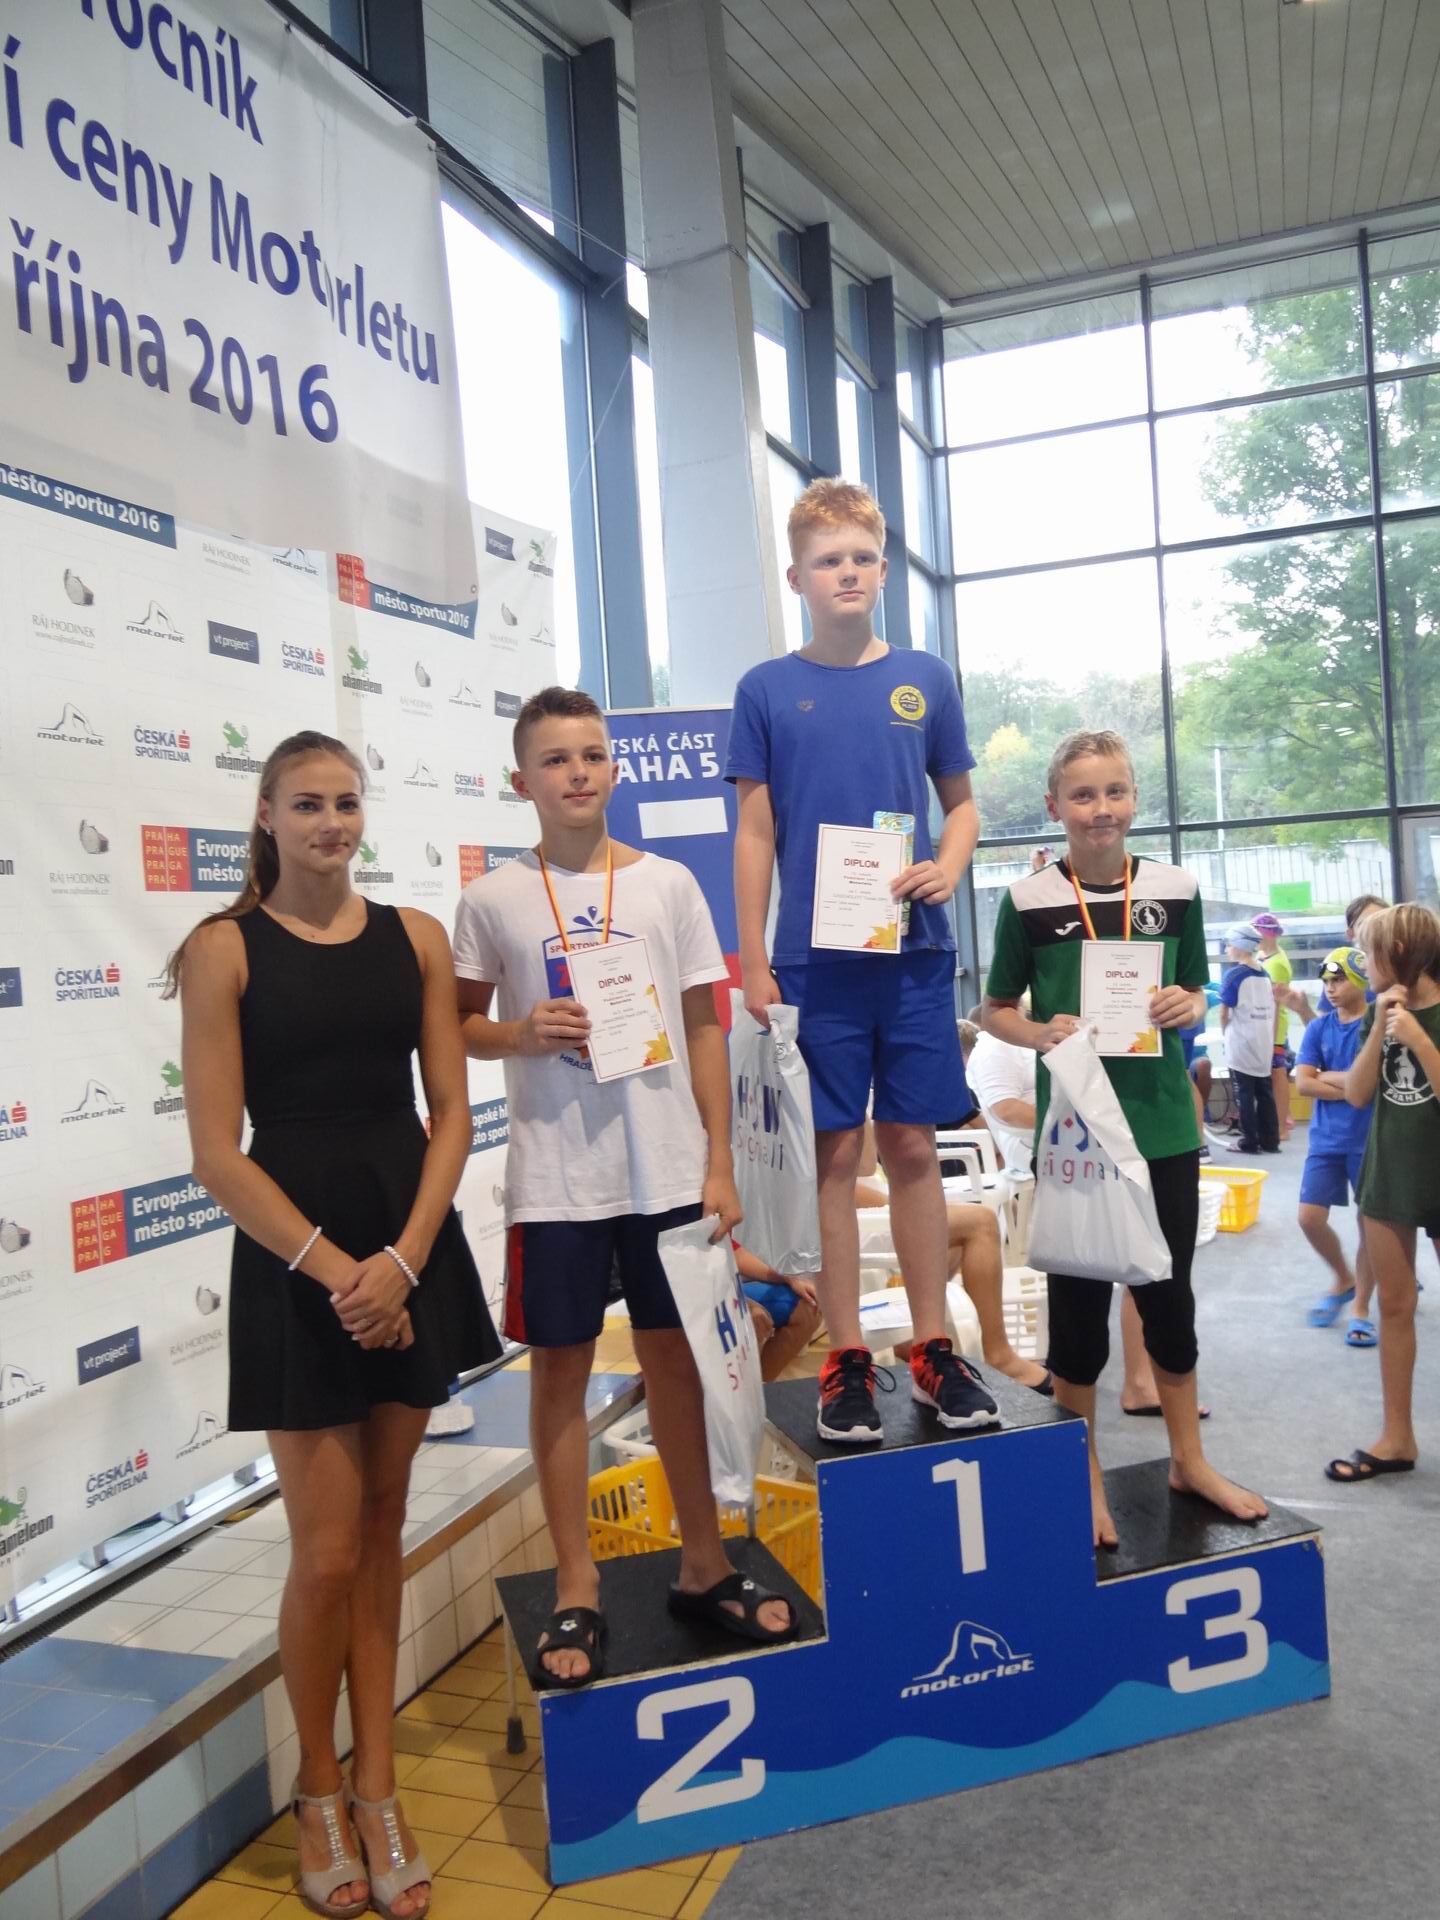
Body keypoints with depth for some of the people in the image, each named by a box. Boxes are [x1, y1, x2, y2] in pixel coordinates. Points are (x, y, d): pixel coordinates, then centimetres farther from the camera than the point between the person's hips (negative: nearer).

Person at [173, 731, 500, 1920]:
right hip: (294, 1261, -3)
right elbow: (218, 1151, -8)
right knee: (328, 1548, 2)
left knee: (381, 1533, 13)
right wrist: (332, 1268, -14)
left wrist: (402, 1260, -9)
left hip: (413, 1251, 3)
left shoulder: (416, 937, 4)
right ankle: (320, 1792, 28)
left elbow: (451, 1115, 2)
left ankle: (376, 1790, 28)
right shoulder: (225, 949, -4)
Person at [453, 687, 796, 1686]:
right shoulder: (494, 899, 0)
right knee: (560, 1374, 7)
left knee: (677, 1358, 12)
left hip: (667, 1170, 1)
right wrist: (522, 1033, -13)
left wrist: (719, 1163, 1)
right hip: (554, 1179, -1)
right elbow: (463, 1024, 9)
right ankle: (578, 1590, 23)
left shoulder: (669, 882, 3)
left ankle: (704, 1565, 29)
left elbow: (705, 1029, 5)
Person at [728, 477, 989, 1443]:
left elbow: (961, 803, 15)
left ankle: (934, 1346, 19)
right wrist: (753, 960, -1)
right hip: (814, 957, -1)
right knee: (834, 1154, 3)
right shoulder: (768, 690, 4)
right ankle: (847, 1360, 15)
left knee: (913, 1146, 7)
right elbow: (755, 832, 4)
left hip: (913, 952, 2)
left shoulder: (925, 679, 9)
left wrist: (949, 866, -6)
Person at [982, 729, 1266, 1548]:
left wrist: (1186, 1007, -10)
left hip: (1163, 1122, 3)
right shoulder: (1028, 901, -6)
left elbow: (1197, 993, 12)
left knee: (1168, 1292, 14)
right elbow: (997, 1009, 2)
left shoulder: (1175, 889, 1)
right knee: (1080, 1299, 7)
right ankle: (1085, 1474, 25)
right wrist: (1042, 1035, -17)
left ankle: (1190, 1459, 33)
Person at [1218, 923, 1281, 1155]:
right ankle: (1270, 1141, 13)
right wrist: (1271, 1040, 18)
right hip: (1264, 1044, 6)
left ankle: (1250, 1142, 2)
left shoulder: (1233, 974, -11)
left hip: (1241, 1044, -6)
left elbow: (1224, 1012, -7)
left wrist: (1225, 1033, 10)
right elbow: (1272, 1011, 11)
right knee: (1264, 1093, 10)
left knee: (1244, 1094, 0)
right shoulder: (1265, 974, 8)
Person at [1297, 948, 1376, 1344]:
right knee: (1310, 1218, 0)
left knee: (1370, 1224, 5)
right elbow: (1302, 1083, -4)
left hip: (1370, 1140, -4)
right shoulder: (1318, 1028, 4)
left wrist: (1326, 1076, -9)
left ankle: (1361, 1308, 19)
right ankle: (1344, 1279, 27)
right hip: (1326, 1139, 4)